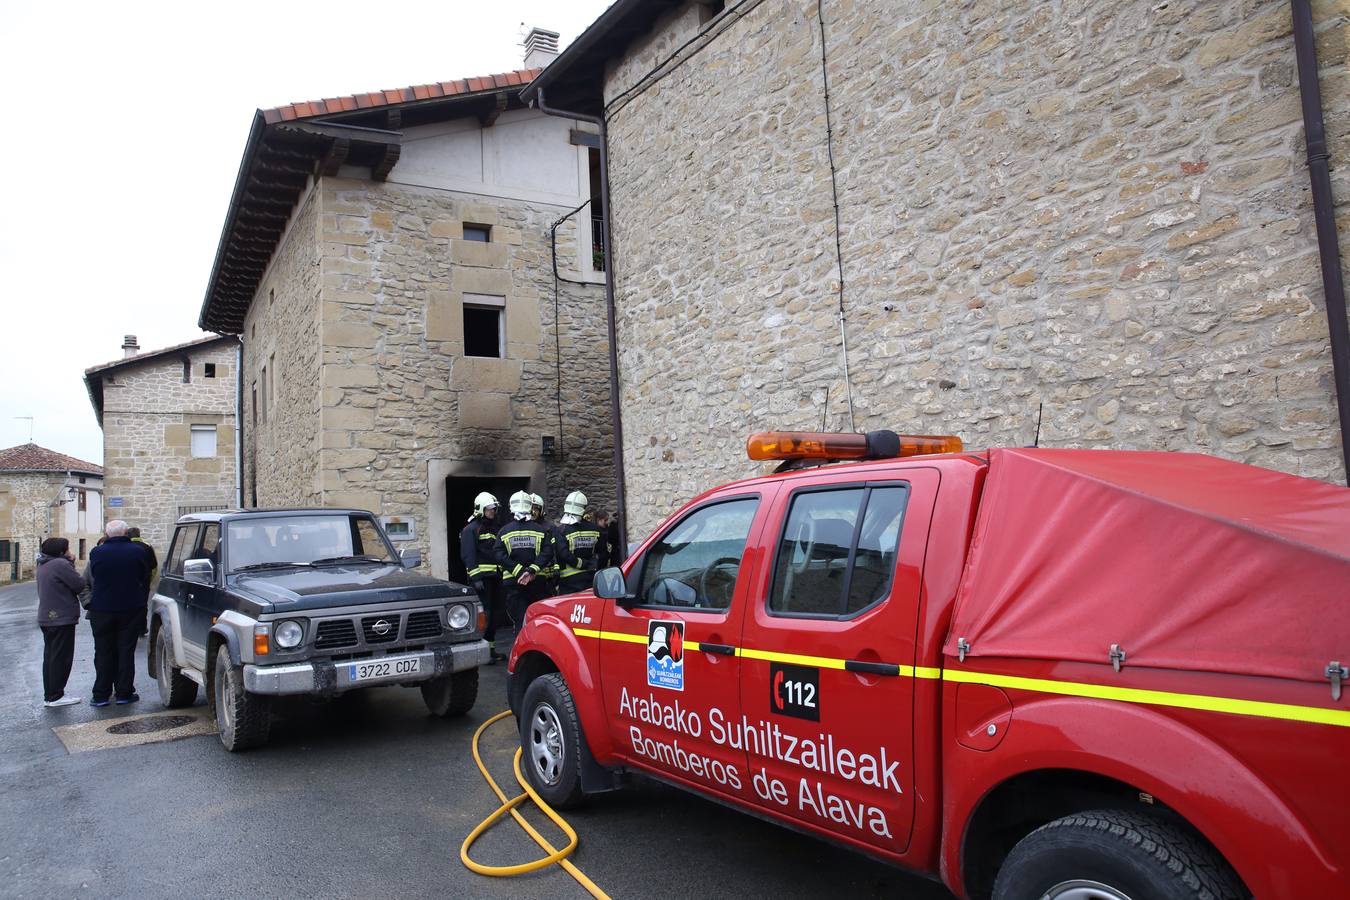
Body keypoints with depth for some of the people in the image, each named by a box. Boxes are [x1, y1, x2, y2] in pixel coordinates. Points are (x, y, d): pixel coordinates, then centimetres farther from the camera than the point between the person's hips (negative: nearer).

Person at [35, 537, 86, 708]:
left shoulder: (43, 565, 12)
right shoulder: (61, 564, -18)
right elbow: (79, 585, -16)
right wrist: (71, 564, -7)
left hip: (46, 618, 9)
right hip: (62, 619, -9)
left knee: (50, 657, 14)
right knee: (61, 658, -2)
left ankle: (49, 695, 19)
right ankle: (55, 697, 1)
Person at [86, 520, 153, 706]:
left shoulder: (97, 552, -7)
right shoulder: (139, 551, -6)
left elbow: (93, 578, 6)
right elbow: (145, 581, 2)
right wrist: (140, 602, 14)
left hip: (102, 610, 0)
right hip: (131, 609, 0)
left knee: (103, 653, 9)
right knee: (126, 651, 7)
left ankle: (101, 695, 11)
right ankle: (124, 693, 9)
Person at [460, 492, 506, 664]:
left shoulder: (493, 528, 21)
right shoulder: (471, 529, -6)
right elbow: (468, 555, -14)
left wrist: (501, 574, 20)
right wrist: (476, 578, -20)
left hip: (495, 577, 8)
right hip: (481, 578, -8)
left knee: (496, 614, 10)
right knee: (484, 614, -10)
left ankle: (491, 649, 20)